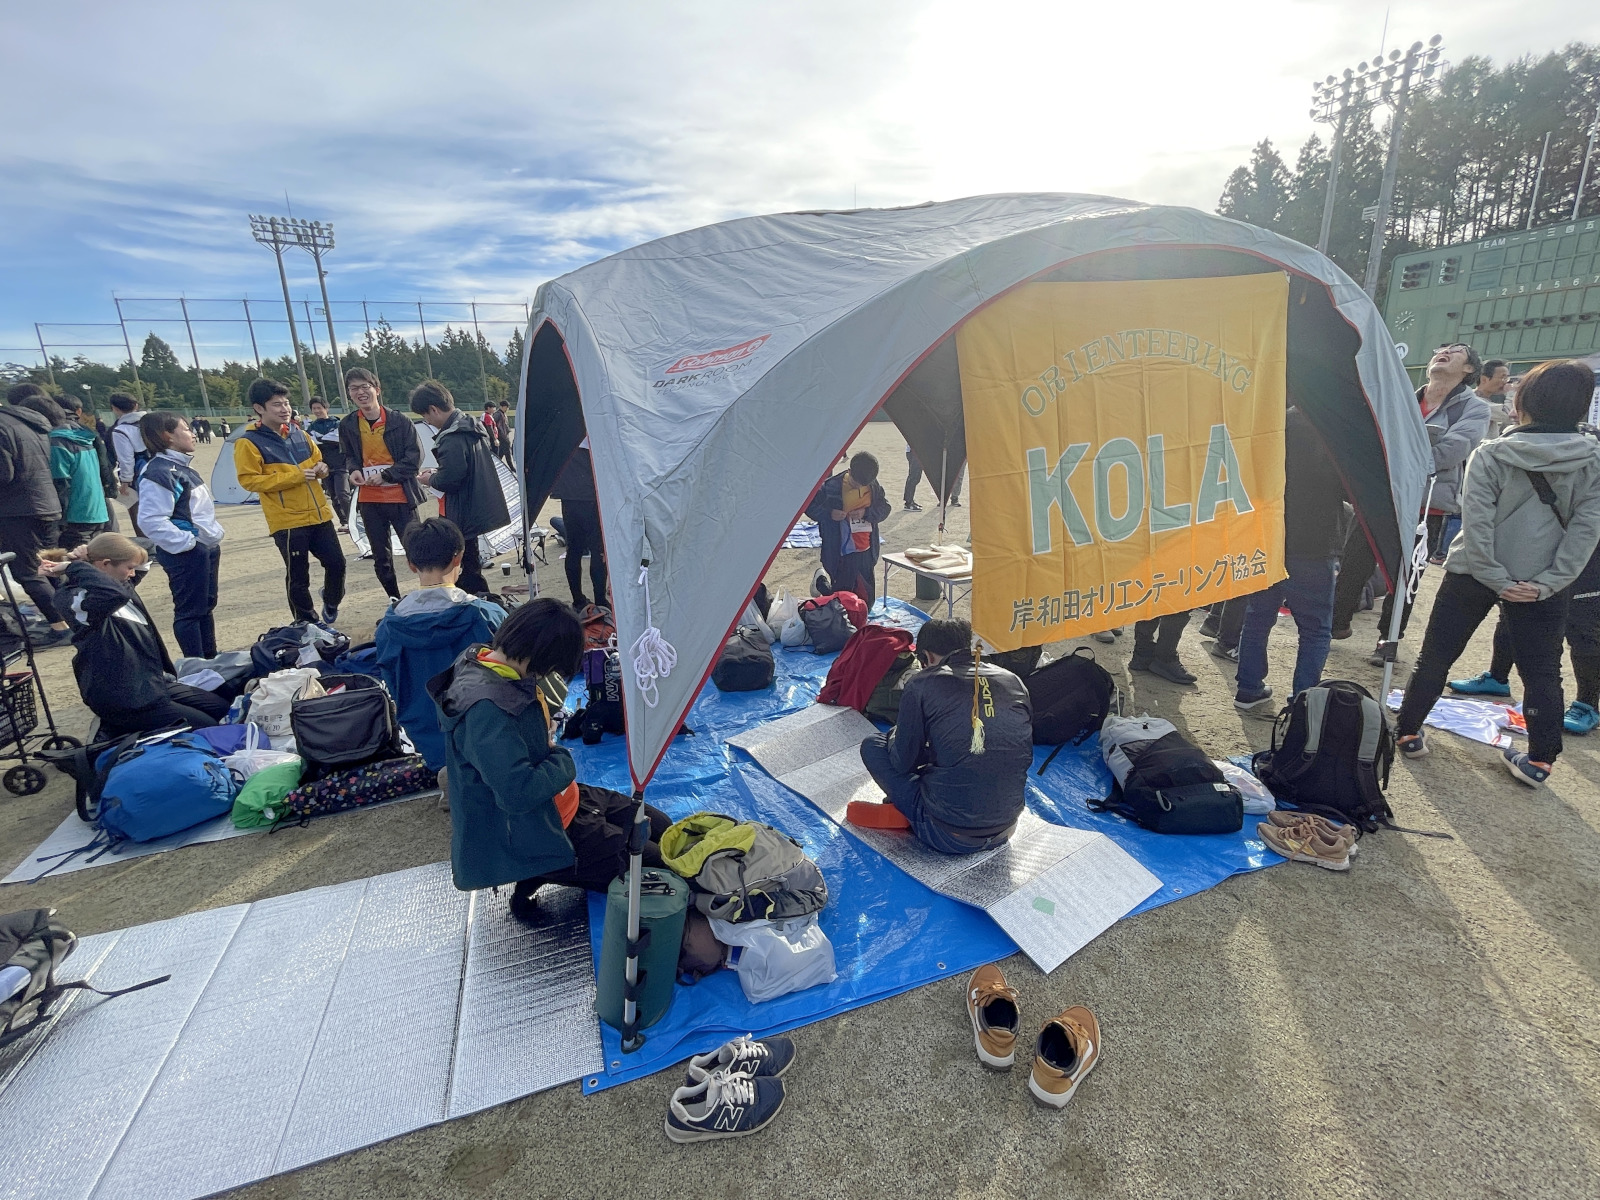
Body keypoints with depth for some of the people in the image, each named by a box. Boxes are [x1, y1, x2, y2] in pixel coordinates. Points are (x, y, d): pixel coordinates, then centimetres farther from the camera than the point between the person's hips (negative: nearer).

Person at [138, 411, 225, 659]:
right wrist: (187, 542, -21)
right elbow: (153, 522, -26)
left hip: (206, 547, 10)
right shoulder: (158, 473, -18)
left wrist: (214, 536, 15)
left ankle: (211, 658, 31)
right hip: (186, 553, -10)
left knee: (207, 605, 19)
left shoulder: (182, 467, 13)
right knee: (190, 611, -1)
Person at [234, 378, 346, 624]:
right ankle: (308, 625, 19)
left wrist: (321, 467, -3)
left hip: (319, 514, 5)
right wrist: (294, 477, -19)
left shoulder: (299, 433, 10)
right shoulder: (248, 442, -8)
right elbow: (248, 480, -12)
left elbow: (316, 458, 23)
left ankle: (331, 603, 37)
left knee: (336, 562, 10)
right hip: (288, 521, -5)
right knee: (298, 577, 4)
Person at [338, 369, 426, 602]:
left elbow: (415, 458, -9)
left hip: (401, 497, -4)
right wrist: (353, 470, -5)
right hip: (369, 501, 4)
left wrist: (386, 475, -16)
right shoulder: (347, 425, 3)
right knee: (381, 558, 12)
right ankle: (395, 602, 26)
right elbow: (347, 456, 16)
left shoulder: (400, 420, -8)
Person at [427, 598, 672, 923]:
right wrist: (563, 760, -19)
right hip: (536, 834, -10)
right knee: (660, 865, -4)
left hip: (563, 799, 10)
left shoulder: (493, 664, -3)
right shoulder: (486, 709, -33)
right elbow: (519, 793, -36)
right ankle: (546, 874, 5)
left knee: (661, 828, 15)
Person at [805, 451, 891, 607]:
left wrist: (867, 513, -13)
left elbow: (885, 508, 6)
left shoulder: (874, 486, -1)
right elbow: (809, 506, -5)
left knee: (867, 600, 14)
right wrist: (829, 513, -23)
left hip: (866, 552, 5)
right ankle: (821, 580, 31)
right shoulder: (832, 486, -14)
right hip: (843, 554, -5)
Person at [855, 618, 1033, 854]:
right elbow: (1026, 757, 14)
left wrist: (896, 735, 22)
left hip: (948, 836, -5)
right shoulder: (1014, 682, 5)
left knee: (872, 745, 12)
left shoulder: (922, 684, -8)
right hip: (1005, 830, 5)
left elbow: (904, 762, -2)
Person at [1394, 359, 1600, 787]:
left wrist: (1497, 579, -14)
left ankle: (1407, 732, 18)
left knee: (1435, 656, 10)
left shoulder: (1491, 455, -10)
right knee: (1542, 671, 13)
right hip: (1541, 583, 2)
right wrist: (1548, 582, -11)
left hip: (1473, 574, -2)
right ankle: (1539, 760, 17)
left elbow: (1476, 522, -18)